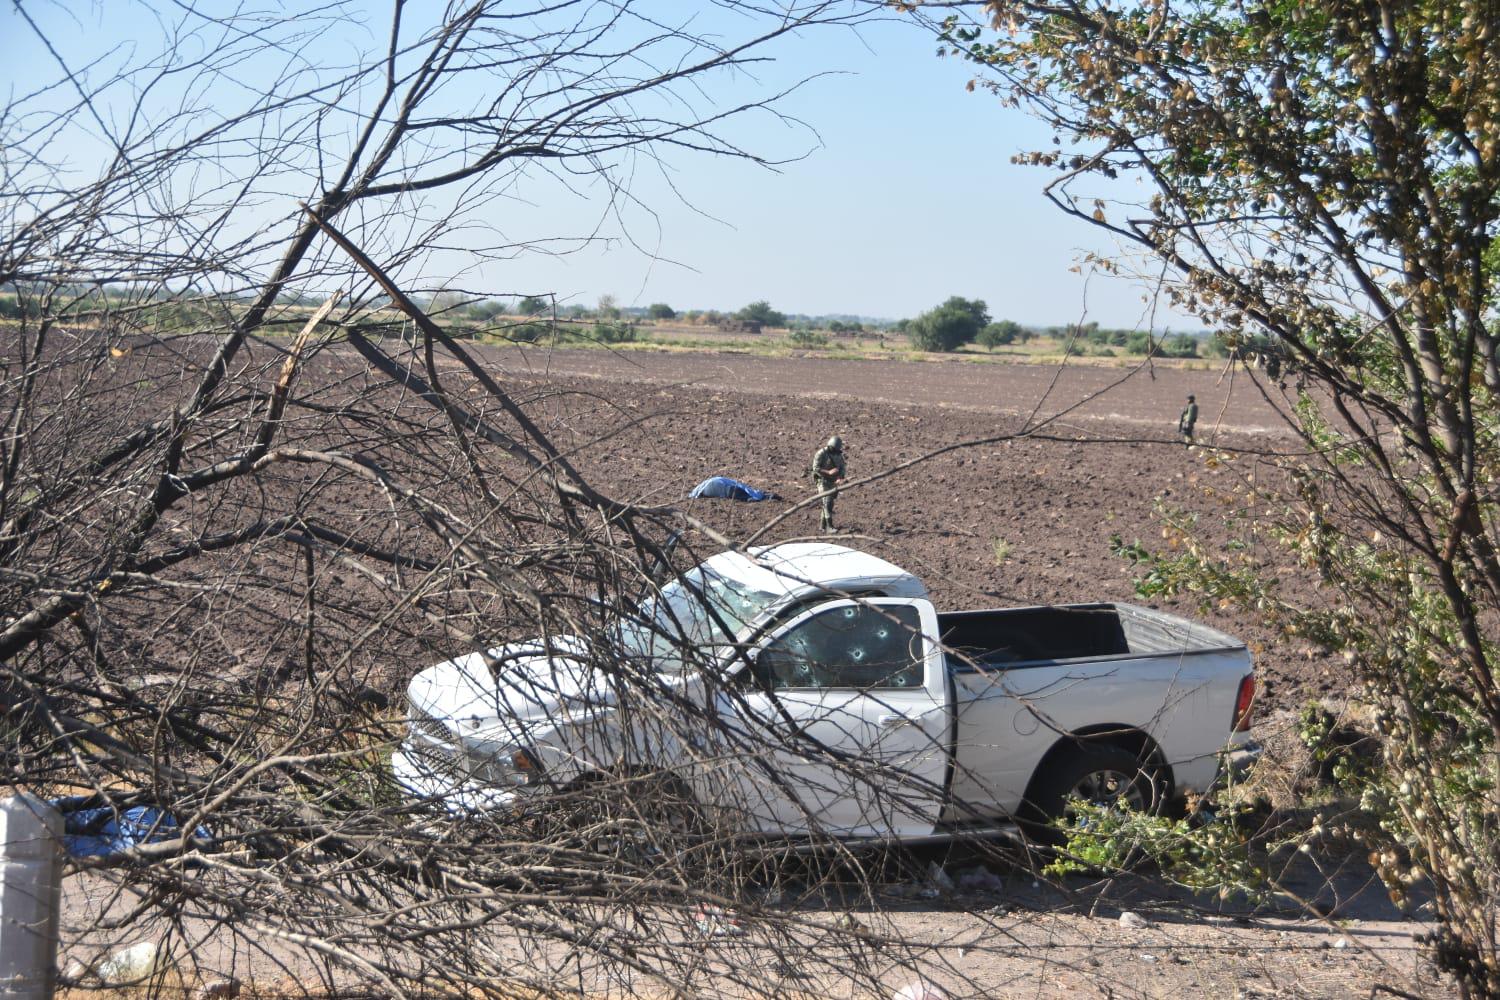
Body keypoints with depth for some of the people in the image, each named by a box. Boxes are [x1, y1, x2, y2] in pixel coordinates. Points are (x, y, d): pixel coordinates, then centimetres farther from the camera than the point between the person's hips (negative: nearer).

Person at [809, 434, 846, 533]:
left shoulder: (838, 454, 3)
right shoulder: (821, 454, -16)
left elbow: (841, 468, 5)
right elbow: (816, 469, -19)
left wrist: (839, 478, -15)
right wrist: (829, 472, -29)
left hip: (833, 482, 6)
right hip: (823, 481, -6)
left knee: (828, 504, 8)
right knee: (827, 503, -13)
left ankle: (823, 525, 16)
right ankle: (829, 526, -14)